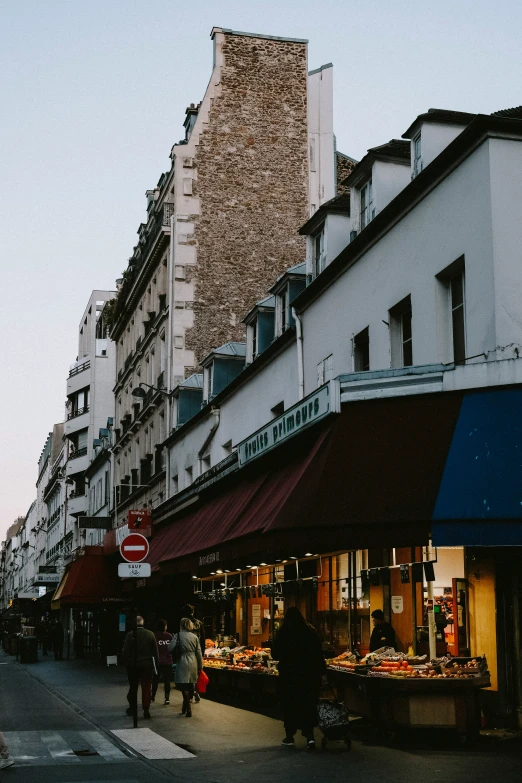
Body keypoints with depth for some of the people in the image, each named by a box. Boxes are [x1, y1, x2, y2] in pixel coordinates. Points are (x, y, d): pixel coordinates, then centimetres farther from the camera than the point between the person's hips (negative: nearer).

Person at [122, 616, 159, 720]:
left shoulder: (130, 635, -10)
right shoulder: (150, 634, -4)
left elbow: (125, 652, -8)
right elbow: (155, 652, 0)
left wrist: (126, 663, 3)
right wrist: (156, 665, 6)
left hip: (133, 665, -1)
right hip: (147, 665, 1)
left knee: (133, 688, 14)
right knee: (146, 688, 4)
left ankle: (132, 708, 21)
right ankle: (146, 710, 0)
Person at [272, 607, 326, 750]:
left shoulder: (282, 633, -5)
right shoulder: (311, 631, 0)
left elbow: (275, 654, 0)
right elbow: (319, 653, -1)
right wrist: (322, 672, 3)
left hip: (289, 674, -1)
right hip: (310, 673, 2)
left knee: (289, 705, 12)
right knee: (308, 704, 6)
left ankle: (290, 736, 18)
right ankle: (309, 736, -9)